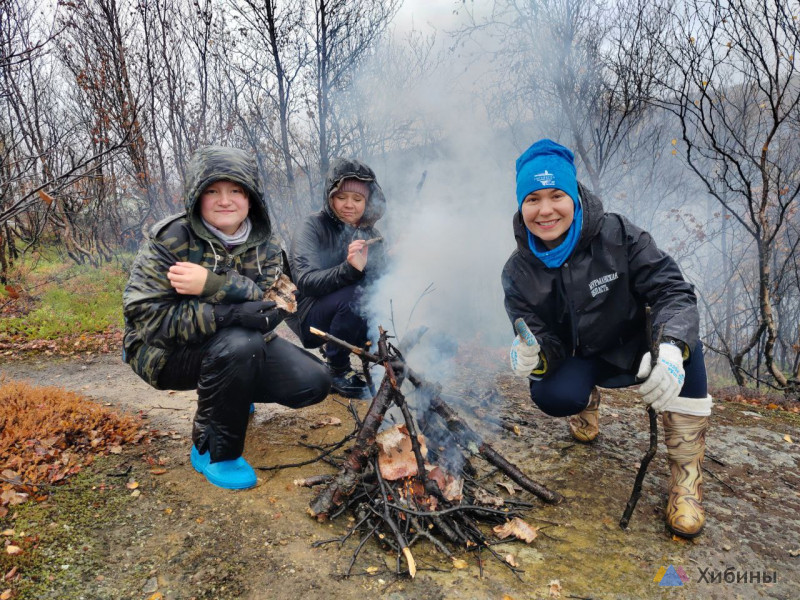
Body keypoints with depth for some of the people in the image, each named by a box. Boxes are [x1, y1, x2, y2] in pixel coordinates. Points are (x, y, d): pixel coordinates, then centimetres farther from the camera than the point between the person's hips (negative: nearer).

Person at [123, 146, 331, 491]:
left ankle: (231, 395, 21)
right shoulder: (171, 239, -18)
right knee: (239, 344, -38)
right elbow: (142, 312, -25)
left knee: (313, 384, -8)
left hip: (240, 344, 5)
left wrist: (213, 284, -37)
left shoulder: (264, 244, -4)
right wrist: (225, 315, -37)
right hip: (165, 352, -5)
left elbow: (273, 305, -19)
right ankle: (213, 449, -13)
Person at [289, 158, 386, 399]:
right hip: (312, 319, -5)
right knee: (355, 292, -33)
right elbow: (305, 282, -26)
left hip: (354, 317, 5)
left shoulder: (371, 235, 4)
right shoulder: (314, 226, -12)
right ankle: (337, 370, -12)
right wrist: (349, 269, -41)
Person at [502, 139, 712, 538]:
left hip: (635, 348, 0)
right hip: (579, 359, 1)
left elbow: (672, 291, -22)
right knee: (551, 396, -32)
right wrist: (534, 356, -37)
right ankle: (587, 399, 12)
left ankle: (686, 478, -17)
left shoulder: (617, 235, -19)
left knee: (684, 342, -32)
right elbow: (545, 342, -12)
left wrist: (670, 347, -43)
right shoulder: (518, 273, -13)